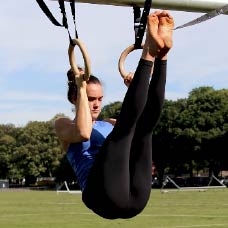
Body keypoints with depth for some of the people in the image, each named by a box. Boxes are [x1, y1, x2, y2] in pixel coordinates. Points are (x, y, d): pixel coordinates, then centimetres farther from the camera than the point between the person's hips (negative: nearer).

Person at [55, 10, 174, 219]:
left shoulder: (110, 125, 34)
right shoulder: (64, 125, 18)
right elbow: (83, 132, -7)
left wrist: (134, 90, 21)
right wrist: (81, 88, 0)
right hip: (104, 196, -5)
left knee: (146, 122, -9)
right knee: (127, 121, -21)